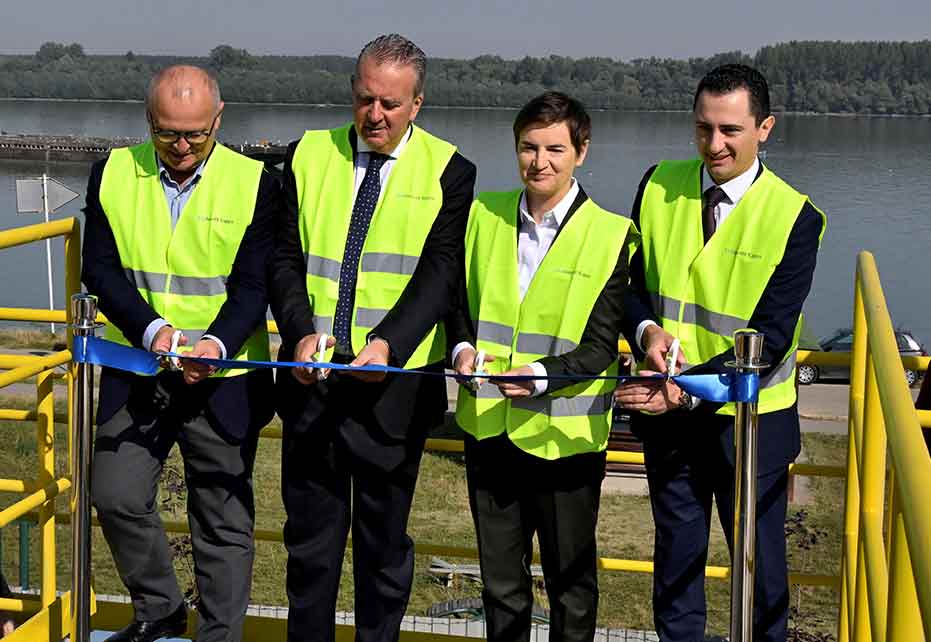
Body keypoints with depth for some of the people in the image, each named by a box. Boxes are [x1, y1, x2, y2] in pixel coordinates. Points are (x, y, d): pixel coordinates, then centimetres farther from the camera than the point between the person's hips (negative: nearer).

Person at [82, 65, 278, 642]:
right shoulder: (114, 173, 1)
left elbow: (253, 286, -8)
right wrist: (151, 329, -19)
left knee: (224, 520, 5)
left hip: (222, 382, -2)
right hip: (136, 375, 3)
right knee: (116, 497, 2)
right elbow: (101, 269, -2)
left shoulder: (255, 184, -6)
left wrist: (218, 342, -27)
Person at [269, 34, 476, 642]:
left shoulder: (448, 171, -1)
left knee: (384, 538, 10)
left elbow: (440, 273, -9)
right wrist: (302, 331, -16)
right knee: (311, 532, 11)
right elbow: (285, 258, 1)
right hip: (312, 375, 2)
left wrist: (388, 341, -24)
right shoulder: (309, 155, 6)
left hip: (393, 380, -2)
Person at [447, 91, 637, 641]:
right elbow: (460, 301, 15)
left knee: (571, 582, 11)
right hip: (489, 430, 4)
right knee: (500, 582, 17)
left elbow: (600, 346, -10)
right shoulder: (484, 215, 6)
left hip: (565, 437, -4)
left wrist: (543, 374, -27)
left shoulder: (611, 234, -7)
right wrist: (463, 347, -6)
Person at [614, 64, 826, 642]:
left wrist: (689, 390, -27)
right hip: (667, 409, 3)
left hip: (751, 419, -3)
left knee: (760, 559, 11)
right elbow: (630, 279, 4)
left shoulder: (796, 218, -13)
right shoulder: (660, 186, -2)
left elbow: (771, 336, -17)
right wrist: (646, 329, -18)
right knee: (677, 552, 17)